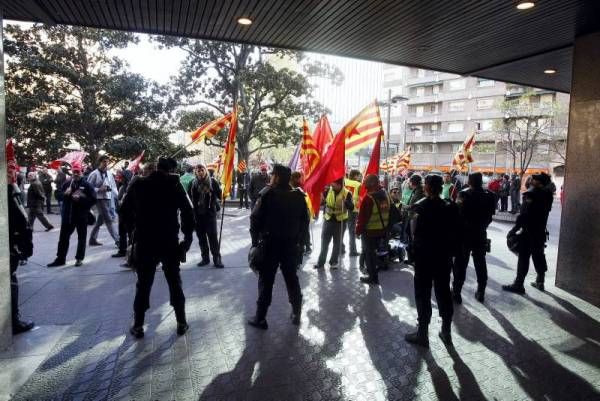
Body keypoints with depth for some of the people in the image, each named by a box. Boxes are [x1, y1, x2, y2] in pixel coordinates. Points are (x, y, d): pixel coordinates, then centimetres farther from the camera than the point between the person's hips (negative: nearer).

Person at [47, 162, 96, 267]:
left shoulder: (86, 184, -4)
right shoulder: (67, 184, 7)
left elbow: (93, 199, -9)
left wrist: (80, 198, -18)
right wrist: (65, 193, -10)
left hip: (82, 215, -3)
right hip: (68, 215, 3)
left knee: (81, 238, 7)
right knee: (63, 237, 7)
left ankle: (79, 258, 18)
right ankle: (60, 258, 17)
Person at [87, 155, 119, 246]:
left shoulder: (109, 173, 10)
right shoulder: (94, 174, -7)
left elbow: (114, 185, 17)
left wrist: (117, 196, 4)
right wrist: (99, 189, -17)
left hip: (108, 199, 7)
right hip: (100, 199, -7)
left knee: (100, 220, 15)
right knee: (108, 220, -8)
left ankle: (92, 239, 28)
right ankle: (117, 240, -8)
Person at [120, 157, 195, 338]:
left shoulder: (138, 184, 1)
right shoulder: (174, 185, -5)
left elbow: (124, 210, 6)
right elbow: (188, 211, -9)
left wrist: (133, 230, 17)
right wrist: (187, 235, 1)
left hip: (144, 242, 1)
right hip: (170, 242, -1)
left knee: (143, 284, 11)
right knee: (175, 283, 10)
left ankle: (138, 326, 18)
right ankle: (181, 323, 17)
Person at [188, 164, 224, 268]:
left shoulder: (212, 181, -3)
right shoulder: (193, 183, 3)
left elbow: (219, 194, -3)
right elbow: (189, 197, 7)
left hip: (210, 213, -3)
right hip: (197, 214, 3)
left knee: (213, 236, -2)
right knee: (201, 237, 11)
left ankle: (217, 258, 6)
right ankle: (205, 257, 23)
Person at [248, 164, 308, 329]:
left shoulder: (268, 195, -10)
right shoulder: (298, 196, 3)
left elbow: (255, 219, -11)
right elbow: (305, 221, 6)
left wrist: (255, 241, -2)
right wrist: (300, 241, 13)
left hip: (270, 244, -4)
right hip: (291, 244, 4)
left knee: (266, 281, 3)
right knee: (292, 279, 14)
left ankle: (260, 318, 10)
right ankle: (296, 314, 24)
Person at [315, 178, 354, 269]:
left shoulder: (347, 193, -11)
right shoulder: (328, 191, -3)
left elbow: (351, 208, -20)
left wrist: (346, 201, -37)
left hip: (340, 221, -2)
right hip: (328, 219, 2)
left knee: (337, 242, 9)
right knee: (324, 241, 6)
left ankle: (333, 262, 22)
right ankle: (320, 262, 16)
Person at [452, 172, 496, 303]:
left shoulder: (464, 195, -16)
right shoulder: (489, 196, -2)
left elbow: (458, 213, -16)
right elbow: (490, 215, 3)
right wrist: (481, 226, 15)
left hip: (464, 234, -3)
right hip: (480, 234, 4)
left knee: (461, 264, 5)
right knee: (480, 263, 15)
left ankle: (456, 292, 10)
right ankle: (481, 292, 23)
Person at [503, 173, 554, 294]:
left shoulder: (532, 194, -17)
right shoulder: (546, 194, 8)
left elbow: (525, 214, -21)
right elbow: (542, 212, 14)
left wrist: (515, 228, -17)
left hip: (529, 231, -8)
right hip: (540, 231, 8)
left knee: (524, 258, -4)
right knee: (538, 256, 17)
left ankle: (518, 284, 0)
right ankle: (540, 282, 29)